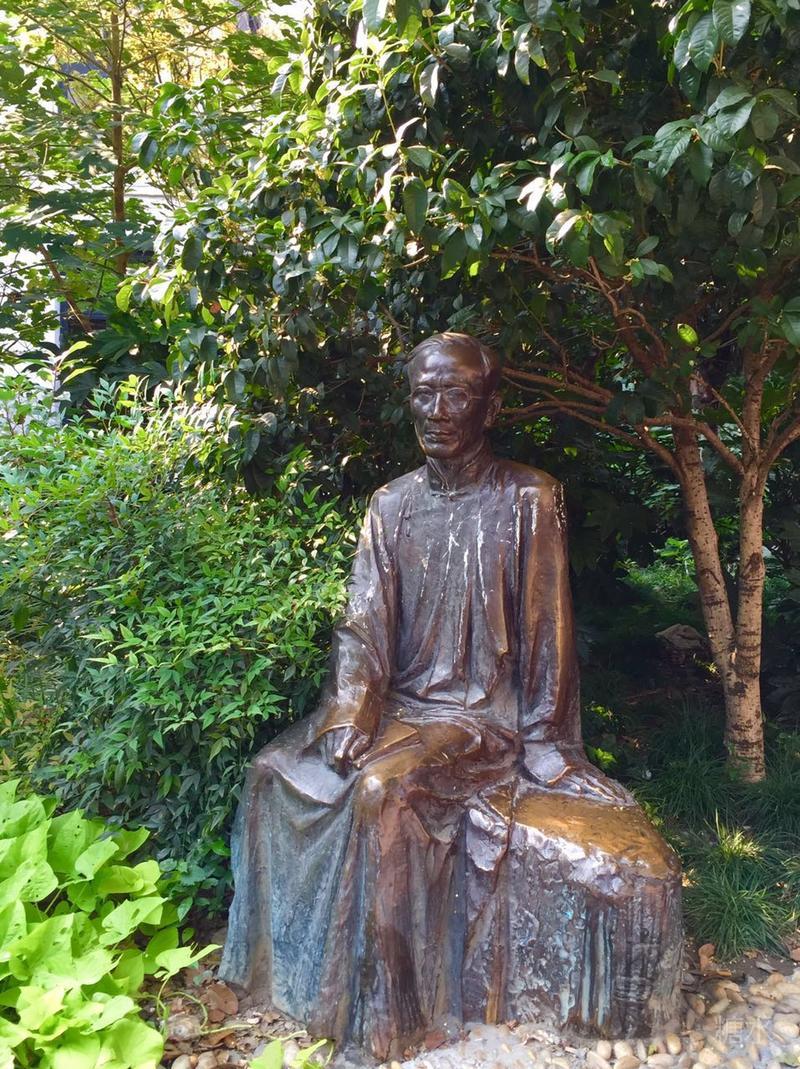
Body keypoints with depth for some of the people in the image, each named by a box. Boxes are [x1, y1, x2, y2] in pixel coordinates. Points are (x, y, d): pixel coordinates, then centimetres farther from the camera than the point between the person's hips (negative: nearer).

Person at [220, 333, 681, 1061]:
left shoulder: (529, 499, -7)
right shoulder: (391, 504, 5)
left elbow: (546, 636, -7)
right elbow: (364, 625, -2)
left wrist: (540, 748, -8)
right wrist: (350, 719, -16)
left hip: (484, 713, -5)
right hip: (399, 701, 5)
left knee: (384, 787, -28)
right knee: (277, 772, -9)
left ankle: (382, 1010, -8)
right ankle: (286, 961, 11)